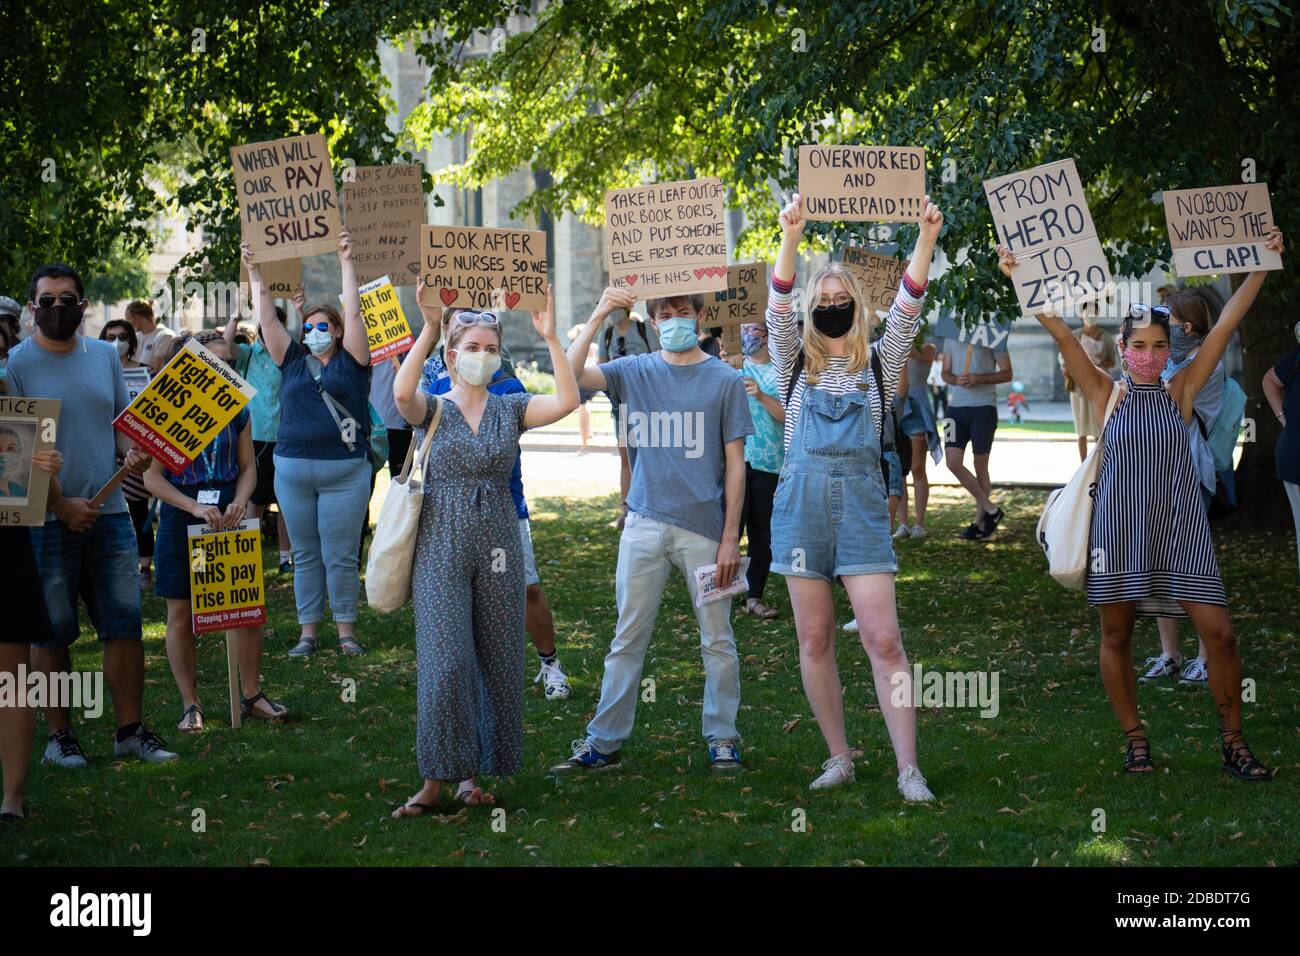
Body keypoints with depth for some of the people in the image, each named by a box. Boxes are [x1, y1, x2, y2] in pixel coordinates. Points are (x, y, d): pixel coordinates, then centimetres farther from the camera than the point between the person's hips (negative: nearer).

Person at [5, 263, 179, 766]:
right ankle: (59, 736, 11)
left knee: (126, 624, 3)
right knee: (52, 631, 2)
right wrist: (61, 505, -14)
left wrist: (132, 452, -5)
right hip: (48, 518, -4)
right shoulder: (16, 363, -5)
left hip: (109, 512, 4)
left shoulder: (105, 355, 11)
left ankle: (131, 730, 11)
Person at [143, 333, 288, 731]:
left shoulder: (236, 412, 5)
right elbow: (152, 477, -8)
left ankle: (251, 695, 16)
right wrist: (195, 507, -20)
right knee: (180, 615, 3)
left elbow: (248, 468, 9)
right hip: (180, 525, -3)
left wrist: (238, 503, -11)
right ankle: (190, 705, 12)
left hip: (228, 522, 3)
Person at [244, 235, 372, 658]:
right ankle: (308, 632, 13)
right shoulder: (293, 361, 11)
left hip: (345, 472, -3)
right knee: (305, 554, 8)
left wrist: (346, 262, -4)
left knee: (342, 555, -1)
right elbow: (267, 320, 8)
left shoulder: (350, 361, 3)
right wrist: (254, 274, 4)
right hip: (293, 471, 3)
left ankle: (346, 631, 8)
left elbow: (353, 312, -4)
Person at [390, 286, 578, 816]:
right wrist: (428, 330, -24)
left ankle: (473, 773, 15)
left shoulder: (510, 408, 7)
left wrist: (551, 337, -15)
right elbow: (401, 393, -23)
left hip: (498, 548, 3)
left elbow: (567, 401, -10)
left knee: (497, 662, 4)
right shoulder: (431, 409, 1)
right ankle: (437, 778, -3)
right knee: (446, 662, -10)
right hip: (441, 548, -3)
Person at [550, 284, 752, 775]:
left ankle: (722, 739, 16)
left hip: (704, 527, -2)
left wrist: (730, 537, -4)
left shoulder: (725, 380, 1)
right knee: (628, 638, 6)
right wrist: (597, 319, -16)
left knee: (716, 639, 4)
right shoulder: (635, 371, 7)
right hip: (645, 526, 2)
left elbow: (735, 464, 1)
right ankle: (603, 742, 11)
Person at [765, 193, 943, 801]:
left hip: (861, 501, -1)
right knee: (814, 640, 4)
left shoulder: (877, 364, 9)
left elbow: (906, 311, -4)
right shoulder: (797, 363, 9)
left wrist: (926, 240, -17)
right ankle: (839, 758, 14)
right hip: (801, 499, 1)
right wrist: (789, 240, -22)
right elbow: (778, 310, -7)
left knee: (884, 639, -9)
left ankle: (908, 769, -9)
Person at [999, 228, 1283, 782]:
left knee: (1218, 632, -6)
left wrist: (1263, 264, -2)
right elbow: (1061, 334, -7)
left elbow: (1226, 325, 2)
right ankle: (1135, 741, 20)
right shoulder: (1107, 396, 2)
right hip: (1119, 528, 0)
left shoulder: (1181, 393, 5)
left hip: (1180, 527, 1)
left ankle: (1234, 743, 6)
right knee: (1116, 635, 5)